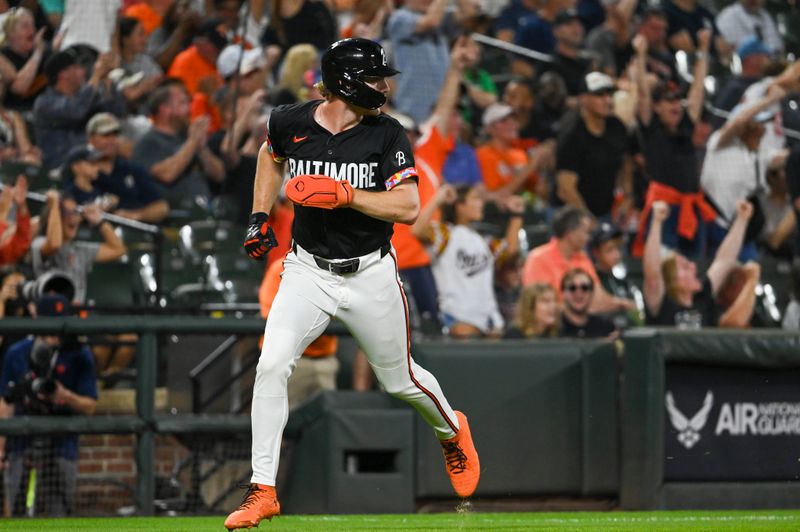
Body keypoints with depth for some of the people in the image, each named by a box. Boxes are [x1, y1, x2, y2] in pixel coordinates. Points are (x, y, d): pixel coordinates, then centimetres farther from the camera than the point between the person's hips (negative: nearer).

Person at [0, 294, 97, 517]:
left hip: (60, 446, -1)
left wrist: (65, 396, -20)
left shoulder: (79, 356, 1)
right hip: (22, 446, 1)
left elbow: (89, 406, 1)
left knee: (59, 513, -4)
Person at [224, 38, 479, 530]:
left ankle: (453, 431, 48)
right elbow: (271, 156, 20)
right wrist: (260, 217, 13)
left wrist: (344, 194, -29)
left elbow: (409, 208, -19)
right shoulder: (291, 124, -5)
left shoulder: (388, 135, -10)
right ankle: (263, 491, -13)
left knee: (400, 379, 13)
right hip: (308, 271, 1)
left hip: (371, 276, -1)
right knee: (271, 366, -19)